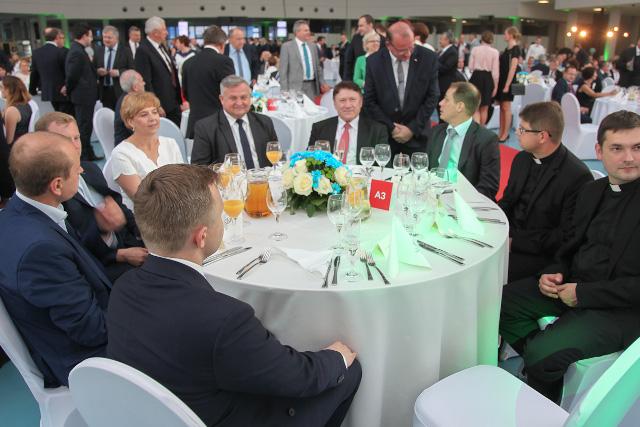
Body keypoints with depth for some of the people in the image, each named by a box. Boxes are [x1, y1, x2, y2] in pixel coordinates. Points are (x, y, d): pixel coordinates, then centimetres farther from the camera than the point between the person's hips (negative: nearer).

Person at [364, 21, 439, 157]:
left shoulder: (429, 58, -7)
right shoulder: (374, 61, -6)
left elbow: (432, 97, -3)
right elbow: (369, 101, -2)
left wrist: (412, 129, -8)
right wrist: (390, 128, -7)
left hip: (417, 135, 0)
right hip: (384, 134, 0)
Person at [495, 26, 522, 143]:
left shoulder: (515, 49, -11)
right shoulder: (507, 48, 13)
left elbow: (513, 68, -17)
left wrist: (507, 85, -22)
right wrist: (498, 82, 12)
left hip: (508, 81, -8)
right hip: (501, 80, 8)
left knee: (506, 108, -3)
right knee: (501, 107, 9)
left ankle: (505, 134, 3)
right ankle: (501, 132, 14)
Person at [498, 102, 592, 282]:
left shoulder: (578, 176, -17)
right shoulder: (521, 159, 6)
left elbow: (567, 237, -16)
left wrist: (514, 242, -20)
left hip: (541, 254, -7)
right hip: (509, 236, 7)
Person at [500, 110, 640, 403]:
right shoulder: (591, 192, 8)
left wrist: (583, 293, -19)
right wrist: (554, 273, -3)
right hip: (573, 285, 7)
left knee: (542, 354, -23)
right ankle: (546, 365, 8)